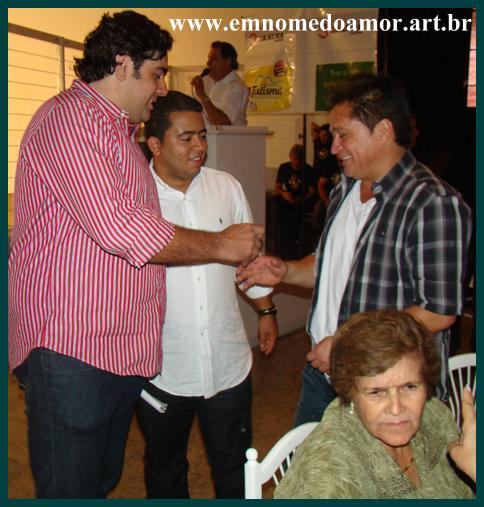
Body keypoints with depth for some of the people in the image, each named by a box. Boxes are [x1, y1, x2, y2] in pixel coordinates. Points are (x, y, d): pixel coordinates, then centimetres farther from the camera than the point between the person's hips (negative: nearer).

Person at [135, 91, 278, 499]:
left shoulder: (227, 187, 1)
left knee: (235, 468, 18)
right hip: (162, 369, -2)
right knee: (165, 470, 21)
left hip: (228, 364, 3)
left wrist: (267, 310, 17)